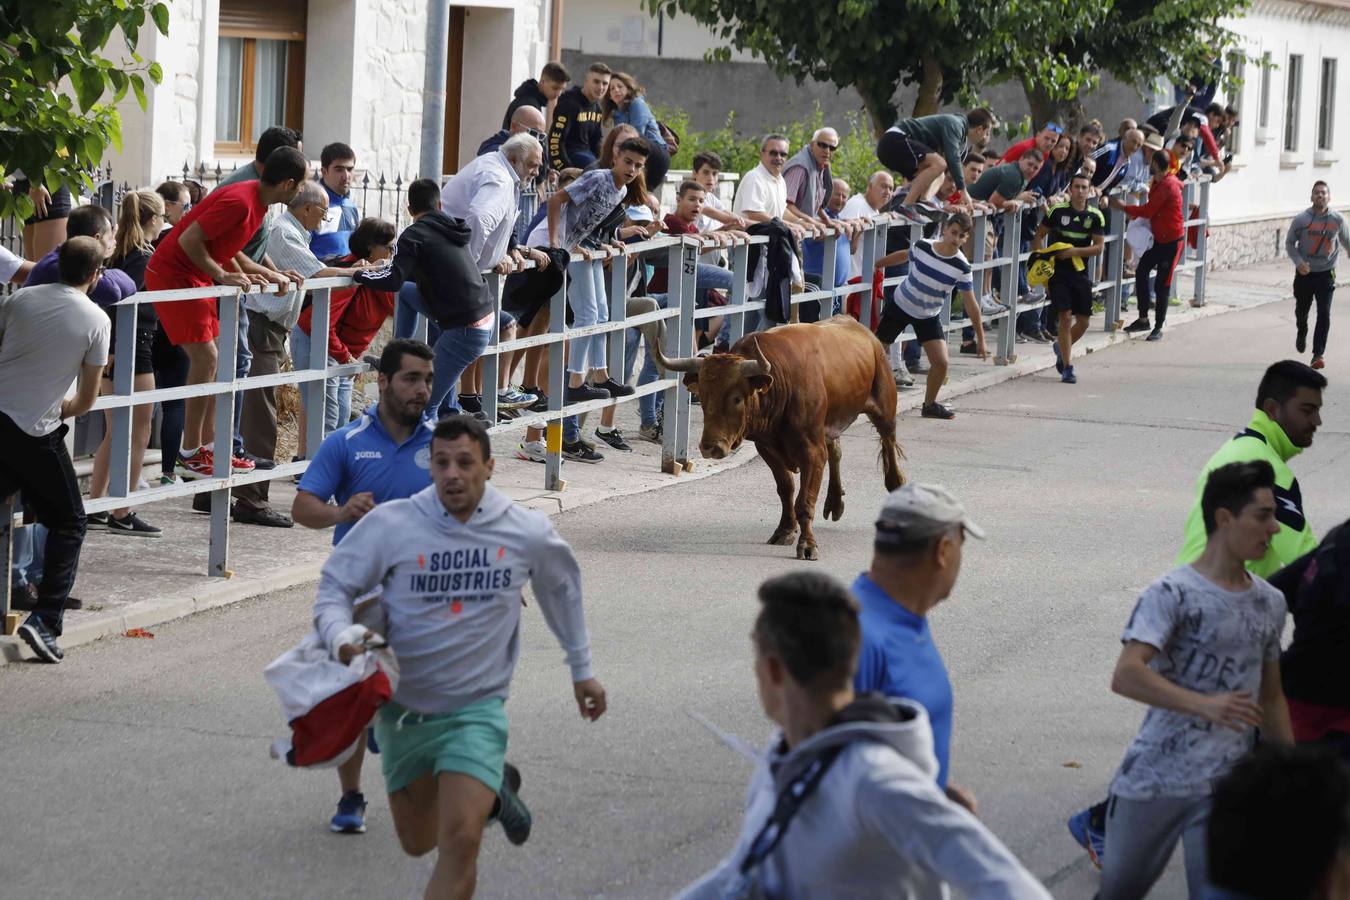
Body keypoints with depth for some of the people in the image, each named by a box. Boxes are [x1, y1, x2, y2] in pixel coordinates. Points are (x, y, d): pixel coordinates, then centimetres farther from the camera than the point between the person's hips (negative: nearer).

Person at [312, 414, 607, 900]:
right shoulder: (389, 524, -14)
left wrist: (581, 669, 21)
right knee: (418, 842, 17)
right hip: (402, 708, 2)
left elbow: (562, 589, 12)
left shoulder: (529, 533, -8)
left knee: (460, 840, -20)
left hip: (476, 709, -2)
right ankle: (492, 789, 46)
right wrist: (343, 638, -25)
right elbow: (334, 586, -4)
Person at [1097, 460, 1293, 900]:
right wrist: (1205, 704, -34)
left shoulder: (1270, 603, 11)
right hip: (1153, 781, -4)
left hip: (1228, 792, 4)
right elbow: (1126, 676, -23)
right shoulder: (1172, 594, -10)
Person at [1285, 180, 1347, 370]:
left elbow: (1345, 241, 12)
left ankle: (1318, 354, -11)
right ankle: (1301, 334, 51)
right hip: (1304, 273, 1)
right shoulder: (1301, 219, -10)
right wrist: (1298, 262, -16)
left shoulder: (1337, 220, -6)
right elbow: (1290, 243, -1)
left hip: (1326, 274, -1)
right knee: (1301, 310, 17)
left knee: (1324, 314, -12)